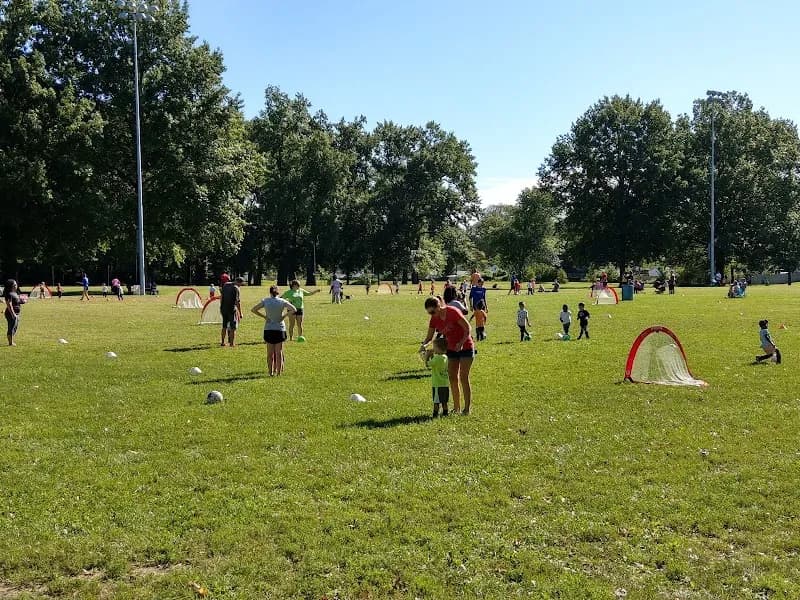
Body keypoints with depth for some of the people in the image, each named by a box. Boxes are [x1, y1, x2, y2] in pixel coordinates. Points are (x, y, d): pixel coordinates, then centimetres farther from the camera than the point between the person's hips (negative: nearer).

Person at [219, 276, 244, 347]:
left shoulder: (225, 285, 6)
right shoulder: (236, 289, -14)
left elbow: (221, 296, 12)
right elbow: (238, 302, -17)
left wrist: (221, 307, 21)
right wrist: (240, 313, -12)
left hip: (223, 309, 6)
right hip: (232, 309, -6)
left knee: (224, 326, 18)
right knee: (233, 327, 2)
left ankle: (222, 342, 24)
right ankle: (232, 343, 3)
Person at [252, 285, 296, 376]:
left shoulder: (265, 301, -3)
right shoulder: (282, 301, -5)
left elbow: (253, 310, -2)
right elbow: (294, 310, -9)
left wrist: (264, 316, 0)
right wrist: (284, 316, -2)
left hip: (268, 329, 1)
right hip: (280, 329, -1)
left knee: (270, 353, 9)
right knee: (279, 352, 7)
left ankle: (271, 372, 8)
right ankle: (279, 371, 9)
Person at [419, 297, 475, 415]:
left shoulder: (453, 312, -21)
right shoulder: (434, 319, -3)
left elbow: (468, 328, -17)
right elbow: (429, 336, 2)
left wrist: (461, 343, -27)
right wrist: (424, 344, -18)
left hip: (466, 347, -6)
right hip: (451, 349, 6)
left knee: (463, 377, -6)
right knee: (452, 378, 4)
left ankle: (467, 408, 1)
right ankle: (456, 408, 13)